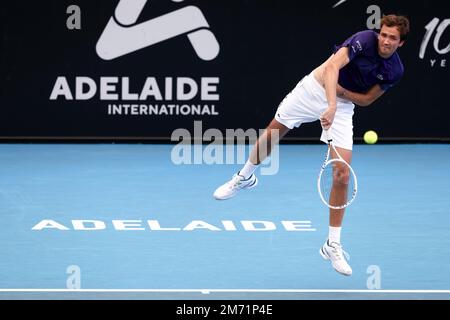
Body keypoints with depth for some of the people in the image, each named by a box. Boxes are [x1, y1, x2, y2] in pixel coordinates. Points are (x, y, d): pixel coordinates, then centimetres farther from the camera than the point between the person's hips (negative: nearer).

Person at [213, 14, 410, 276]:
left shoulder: (395, 71, -12)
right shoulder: (365, 40, -24)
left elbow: (367, 99, -1)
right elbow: (332, 67, -36)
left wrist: (342, 90, -20)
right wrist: (331, 105, -48)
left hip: (344, 105, 2)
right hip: (314, 88, -2)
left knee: (342, 176, -9)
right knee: (272, 134, 16)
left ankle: (333, 245, 1)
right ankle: (245, 178, 49)